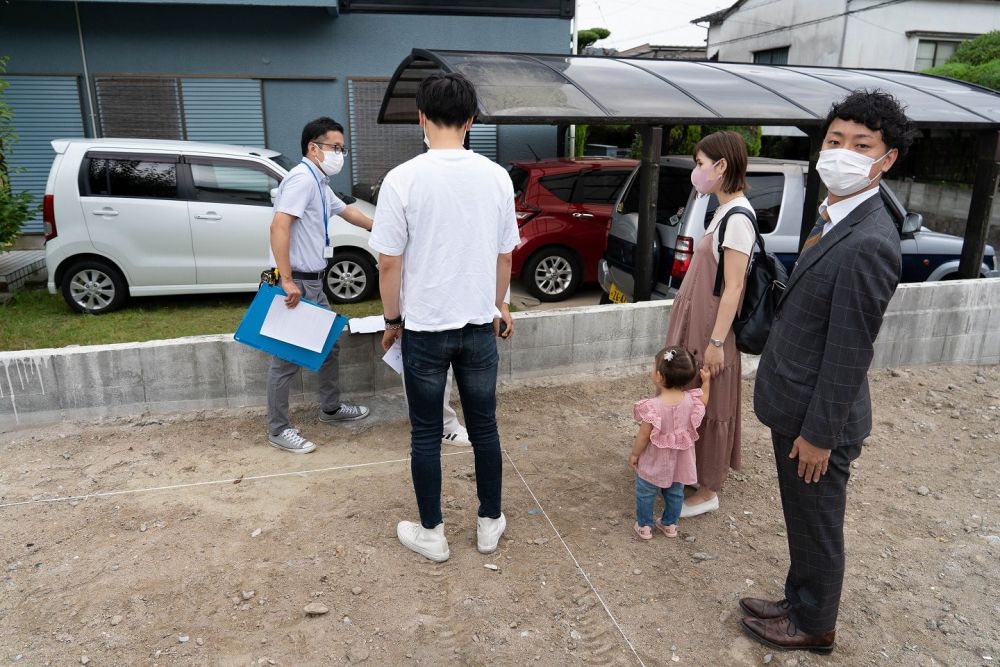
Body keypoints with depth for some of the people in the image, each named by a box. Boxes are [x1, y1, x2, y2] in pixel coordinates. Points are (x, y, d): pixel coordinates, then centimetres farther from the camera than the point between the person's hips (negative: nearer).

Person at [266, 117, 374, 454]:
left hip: (313, 283, 10)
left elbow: (346, 211, 35)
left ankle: (331, 408, 35)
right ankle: (278, 430, 9)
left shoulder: (320, 184, 16)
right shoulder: (302, 178, -15)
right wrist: (287, 281, -28)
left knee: (329, 346, 19)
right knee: (287, 358, -2)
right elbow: (279, 226, -25)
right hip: (296, 283, -10)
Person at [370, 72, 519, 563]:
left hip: (425, 328, -3)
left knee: (426, 434, 11)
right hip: (479, 325, 3)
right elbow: (504, 256, 6)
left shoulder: (403, 179, -12)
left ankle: (431, 533, 25)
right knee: (484, 427, 15)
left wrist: (393, 319, 6)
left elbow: (389, 263, -9)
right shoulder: (496, 177, -2)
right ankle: (490, 523, 30)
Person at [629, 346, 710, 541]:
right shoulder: (691, 400, -17)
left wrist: (634, 454, -6)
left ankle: (644, 526, 30)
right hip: (678, 461, 5)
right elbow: (702, 404, 8)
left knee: (645, 493, 18)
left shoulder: (652, 407, -31)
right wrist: (706, 382, 17)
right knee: (675, 492, 25)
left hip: (653, 462, -4)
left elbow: (644, 435, -21)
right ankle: (670, 524, 41)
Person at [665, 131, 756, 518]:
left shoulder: (738, 217, -20)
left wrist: (716, 342, -20)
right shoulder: (724, 211, 9)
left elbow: (733, 287, -21)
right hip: (695, 325, 9)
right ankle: (693, 469, 36)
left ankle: (708, 491, 18)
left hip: (711, 330, -9)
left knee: (709, 408, 3)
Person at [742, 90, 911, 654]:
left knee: (817, 527, 13)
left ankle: (813, 626, 35)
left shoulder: (867, 244, -25)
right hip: (795, 403, 9)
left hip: (817, 416, -9)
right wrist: (796, 417, 18)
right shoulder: (838, 219, 5)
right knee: (804, 522, 24)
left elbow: (850, 352, -23)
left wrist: (819, 433, -16)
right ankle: (800, 603, 44)